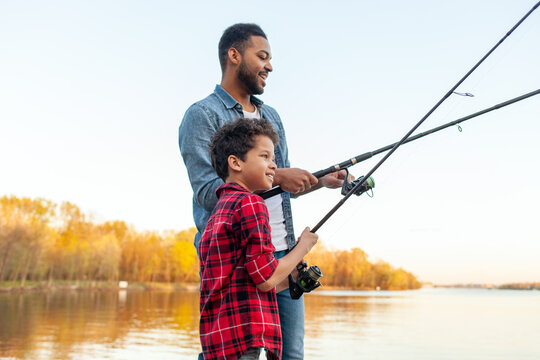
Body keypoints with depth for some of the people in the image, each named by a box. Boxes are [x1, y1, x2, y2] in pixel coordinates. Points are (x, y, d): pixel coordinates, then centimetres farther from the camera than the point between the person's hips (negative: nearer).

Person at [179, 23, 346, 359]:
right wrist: (275, 176, -18)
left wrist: (322, 180, 7)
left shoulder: (272, 116, 21)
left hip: (283, 254, 7)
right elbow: (207, 191, -15)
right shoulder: (203, 115, -3)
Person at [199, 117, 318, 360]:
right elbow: (265, 278, -13)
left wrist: (290, 279, 19)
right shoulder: (249, 203, -9)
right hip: (246, 339, -9)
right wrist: (303, 247, 2)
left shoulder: (217, 213, 18)